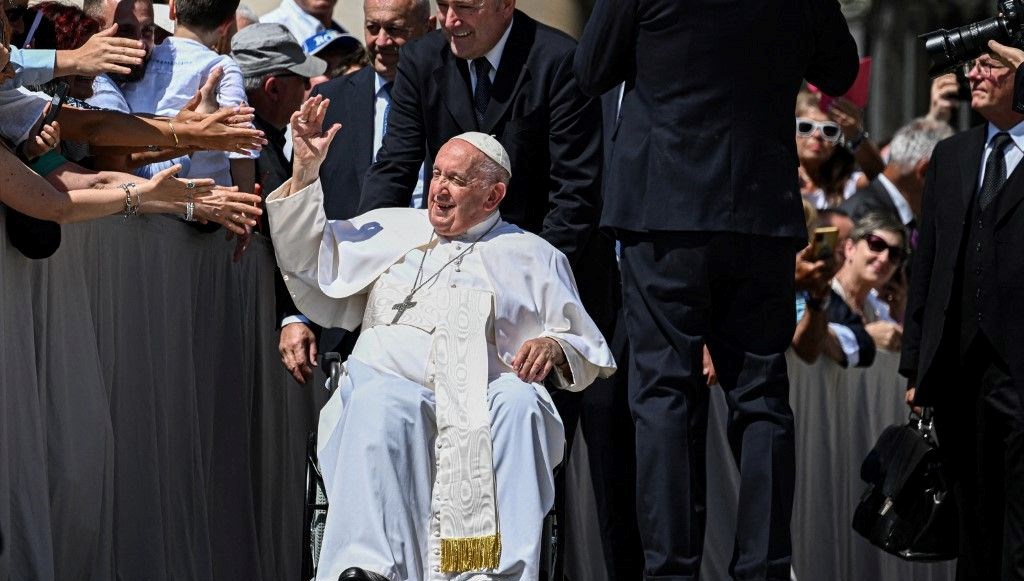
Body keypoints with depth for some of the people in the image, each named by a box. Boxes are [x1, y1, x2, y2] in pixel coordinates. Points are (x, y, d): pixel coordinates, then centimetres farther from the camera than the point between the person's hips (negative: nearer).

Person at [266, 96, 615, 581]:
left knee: (521, 405, -36)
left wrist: (554, 348, -5)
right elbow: (309, 261, 24)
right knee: (381, 407, -37)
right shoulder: (390, 228, 28)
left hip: (485, 392, 0)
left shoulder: (533, 257, 23)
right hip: (389, 380, 0)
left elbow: (588, 351, 19)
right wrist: (306, 171, 16)